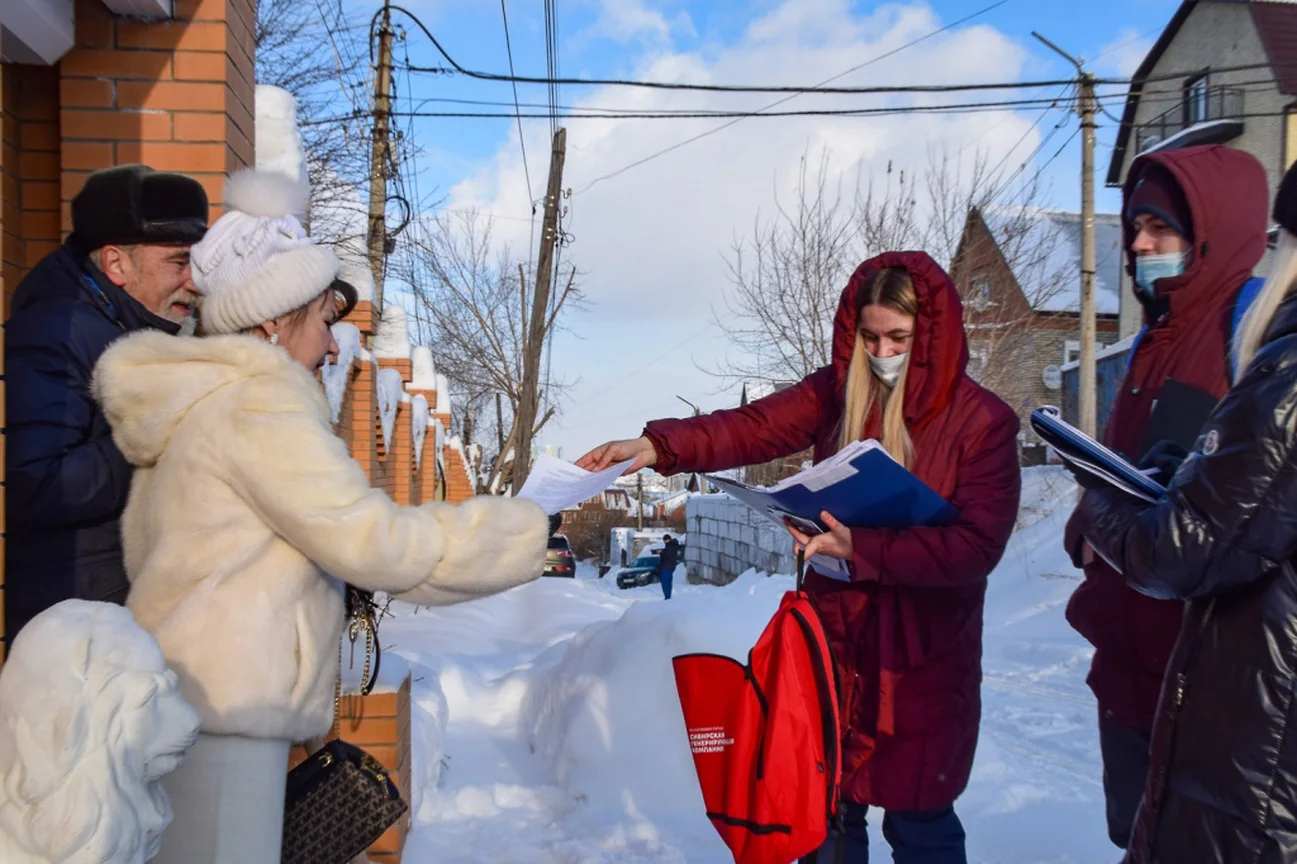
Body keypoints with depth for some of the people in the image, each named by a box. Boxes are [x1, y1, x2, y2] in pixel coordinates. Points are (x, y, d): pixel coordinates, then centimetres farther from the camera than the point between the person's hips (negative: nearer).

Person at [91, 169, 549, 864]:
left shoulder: (196, 398, 17)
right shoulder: (259, 403, -14)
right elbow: (375, 543, -20)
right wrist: (537, 534, -15)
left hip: (176, 695, 10)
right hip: (217, 709, -10)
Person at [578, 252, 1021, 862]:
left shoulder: (983, 422, -11)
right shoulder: (838, 392, -1)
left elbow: (975, 545, -17)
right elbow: (751, 428, -14)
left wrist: (861, 549, -27)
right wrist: (659, 447, -30)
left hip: (923, 656, -3)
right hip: (835, 640, 3)